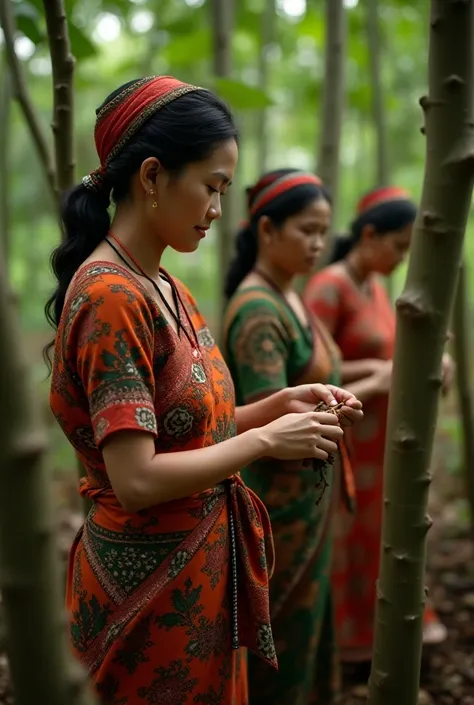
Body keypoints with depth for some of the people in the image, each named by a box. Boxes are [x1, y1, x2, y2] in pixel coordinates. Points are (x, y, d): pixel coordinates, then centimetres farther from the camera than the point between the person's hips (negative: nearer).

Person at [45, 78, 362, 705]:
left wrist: (279, 405, -3)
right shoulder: (111, 296, -22)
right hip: (153, 585, -8)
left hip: (205, 566, 8)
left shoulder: (168, 290, 5)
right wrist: (267, 440, -18)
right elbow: (136, 478, -27)